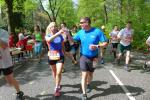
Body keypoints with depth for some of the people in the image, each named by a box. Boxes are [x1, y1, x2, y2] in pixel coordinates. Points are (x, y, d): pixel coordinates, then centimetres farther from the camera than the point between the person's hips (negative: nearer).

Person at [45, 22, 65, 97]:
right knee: (54, 72, 17)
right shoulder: (47, 36, -6)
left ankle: (57, 89, 5)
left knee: (58, 73, -10)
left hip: (60, 56, -1)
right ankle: (57, 84, 41)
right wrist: (58, 33, -42)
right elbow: (49, 39, -31)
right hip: (51, 56, 1)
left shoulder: (60, 36, -4)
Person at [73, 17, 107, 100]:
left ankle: (88, 84, 50)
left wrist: (97, 46, -29)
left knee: (90, 74, 20)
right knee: (84, 75, -7)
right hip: (84, 57, 0)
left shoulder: (97, 31, -15)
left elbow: (105, 43, -12)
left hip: (93, 57, 0)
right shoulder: (80, 32, -6)